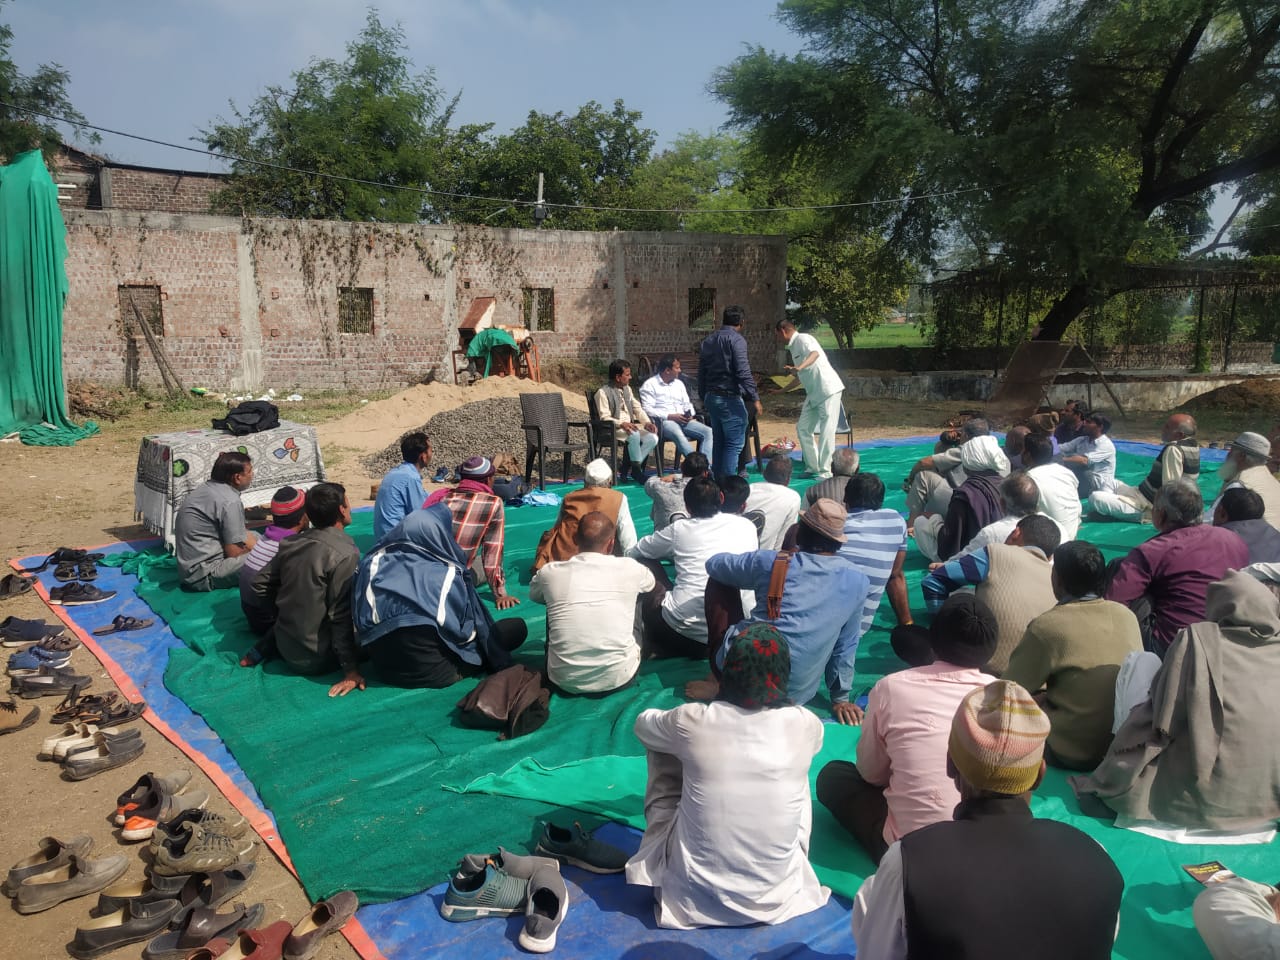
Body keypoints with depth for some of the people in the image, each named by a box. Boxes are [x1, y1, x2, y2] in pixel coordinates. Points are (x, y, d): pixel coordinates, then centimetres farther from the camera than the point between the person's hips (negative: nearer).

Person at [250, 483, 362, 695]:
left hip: (286, 647, 6)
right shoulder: (345, 554, -21)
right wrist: (350, 669, -19)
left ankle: (262, 650, 18)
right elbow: (341, 616, -23)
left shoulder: (291, 543, 0)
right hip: (315, 658, -6)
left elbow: (261, 587, 8)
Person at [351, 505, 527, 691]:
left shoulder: (374, 562, -5)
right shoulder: (448, 574, -15)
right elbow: (466, 632, -8)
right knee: (517, 627, 4)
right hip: (436, 672, -5)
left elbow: (359, 621, 0)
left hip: (384, 668, 5)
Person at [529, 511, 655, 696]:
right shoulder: (629, 568, -5)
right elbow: (650, 583, 22)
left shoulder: (550, 572, -4)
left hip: (565, 681, 1)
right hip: (619, 678, 0)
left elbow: (534, 595, 22)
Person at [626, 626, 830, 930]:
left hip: (695, 896, -1)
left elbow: (643, 723, 10)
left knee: (663, 751, 14)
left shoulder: (693, 720, -15)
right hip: (776, 892, 2)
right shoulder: (806, 724, -11)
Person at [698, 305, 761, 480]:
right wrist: (755, 398, -16)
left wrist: (704, 398, 23)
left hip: (711, 398, 8)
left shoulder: (707, 341, 14)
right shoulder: (736, 339, -9)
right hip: (730, 398, -8)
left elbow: (701, 374, 17)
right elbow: (743, 372, -18)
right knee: (735, 443, -5)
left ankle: (717, 480, 18)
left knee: (718, 442, 14)